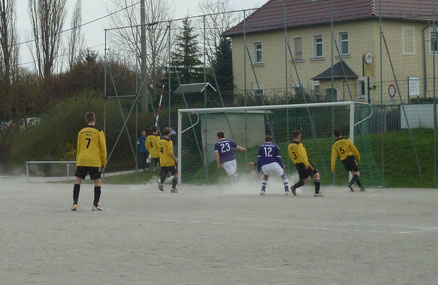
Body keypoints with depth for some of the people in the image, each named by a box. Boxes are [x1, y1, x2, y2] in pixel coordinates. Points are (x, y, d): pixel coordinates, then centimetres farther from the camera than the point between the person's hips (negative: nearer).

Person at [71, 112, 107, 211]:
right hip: (95, 161, -3)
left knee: (78, 180, 10)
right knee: (98, 181, 5)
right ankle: (95, 205, -1)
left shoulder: (81, 132, 11)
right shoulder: (99, 132, 1)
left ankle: (75, 203, 3)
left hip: (81, 161, 3)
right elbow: (103, 148, 2)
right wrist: (104, 162, 10)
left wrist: (77, 162, 24)